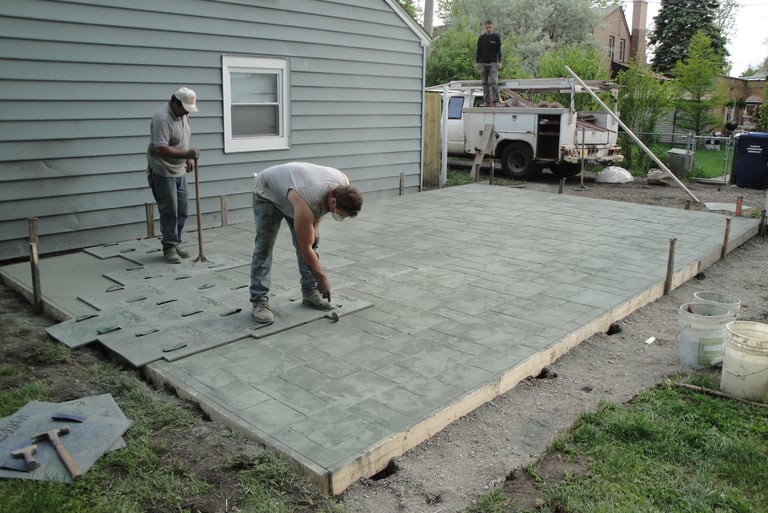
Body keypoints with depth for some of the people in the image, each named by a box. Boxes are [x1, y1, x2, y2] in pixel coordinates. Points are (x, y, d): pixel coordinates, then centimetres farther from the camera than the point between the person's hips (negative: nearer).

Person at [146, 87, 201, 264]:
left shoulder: (183, 115, 7)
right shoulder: (162, 118, -21)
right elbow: (160, 149, -28)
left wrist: (189, 158, 12)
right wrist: (186, 154, -33)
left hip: (179, 172, 9)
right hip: (162, 173, -8)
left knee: (181, 211, 11)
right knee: (169, 212, -4)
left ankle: (176, 244, 22)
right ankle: (169, 247, 7)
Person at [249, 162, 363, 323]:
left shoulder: (343, 185, -24)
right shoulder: (307, 203, -42)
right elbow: (305, 249, -30)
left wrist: (313, 226, -2)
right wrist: (322, 278, -21)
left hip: (292, 186, 7)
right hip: (268, 191, -7)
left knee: (311, 241, 0)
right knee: (264, 246, -13)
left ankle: (310, 292, 8)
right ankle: (259, 301, -9)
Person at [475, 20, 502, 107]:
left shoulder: (496, 38, 5)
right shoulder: (481, 38, 10)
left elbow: (499, 51, 3)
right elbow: (478, 51, 13)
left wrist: (499, 62, -5)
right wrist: (476, 62, 6)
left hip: (493, 63, -3)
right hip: (483, 63, 3)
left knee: (494, 82, -12)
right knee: (485, 83, 3)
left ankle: (494, 101, -13)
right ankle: (487, 101, 6)